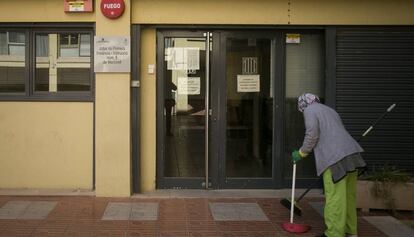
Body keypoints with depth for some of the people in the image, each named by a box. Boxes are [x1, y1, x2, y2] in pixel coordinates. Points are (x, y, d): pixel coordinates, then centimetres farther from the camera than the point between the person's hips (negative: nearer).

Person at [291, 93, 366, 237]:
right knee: (348, 195, 15)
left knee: (334, 198, -4)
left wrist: (301, 153, 5)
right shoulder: (329, 111, 29)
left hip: (336, 158, -8)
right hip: (351, 154, 9)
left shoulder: (310, 111, 5)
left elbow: (312, 135, -7)